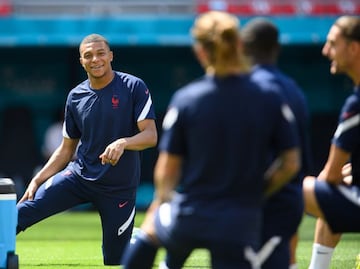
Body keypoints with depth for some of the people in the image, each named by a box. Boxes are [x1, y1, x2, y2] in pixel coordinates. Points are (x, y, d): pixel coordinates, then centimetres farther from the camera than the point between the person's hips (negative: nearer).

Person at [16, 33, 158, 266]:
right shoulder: (76, 97, 5)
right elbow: (66, 149, 13)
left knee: (115, 259, 1)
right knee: (23, 211, -17)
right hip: (80, 175, 3)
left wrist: (123, 143, -32)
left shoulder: (134, 87, -7)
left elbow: (151, 136, -12)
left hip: (120, 188, -3)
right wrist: (37, 180, 4)